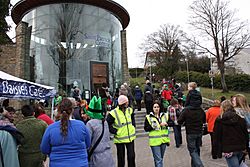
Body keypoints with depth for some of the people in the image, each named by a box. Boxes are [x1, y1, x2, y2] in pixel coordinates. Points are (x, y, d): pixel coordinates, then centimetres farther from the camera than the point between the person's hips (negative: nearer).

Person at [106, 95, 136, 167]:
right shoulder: (113, 113, -18)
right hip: (120, 139, -4)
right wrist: (115, 131, -16)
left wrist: (133, 126, 9)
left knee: (131, 156, 11)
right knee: (121, 158, 11)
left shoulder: (129, 110, 0)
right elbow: (108, 124, -14)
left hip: (130, 137, 4)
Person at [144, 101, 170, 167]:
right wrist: (152, 127, -21)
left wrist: (166, 124, -11)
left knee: (161, 158, 17)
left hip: (164, 140, 4)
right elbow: (146, 128, -4)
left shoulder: (165, 115, 7)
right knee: (158, 159, -6)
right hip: (155, 141, -4)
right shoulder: (148, 117, -3)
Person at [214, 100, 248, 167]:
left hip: (228, 149, -5)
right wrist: (246, 147, 15)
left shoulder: (219, 120, -8)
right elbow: (246, 134, 8)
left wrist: (218, 150, 1)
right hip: (241, 148, 5)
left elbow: (217, 136, -7)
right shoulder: (241, 118, 4)